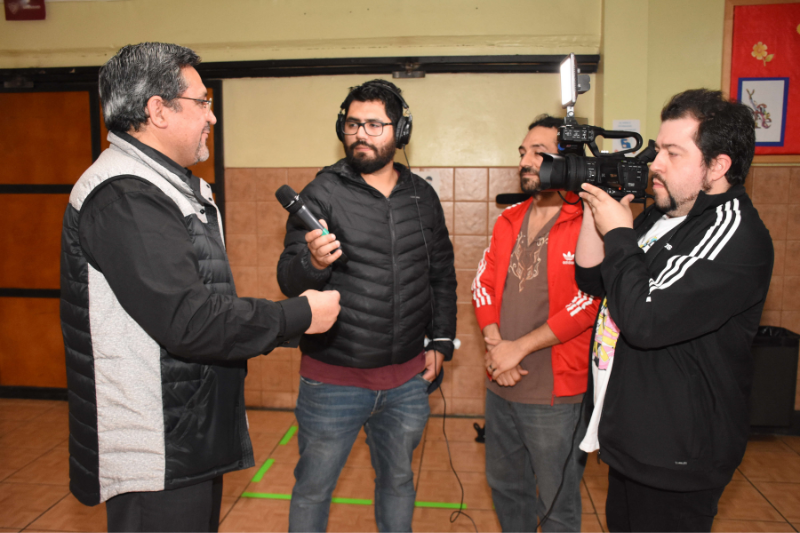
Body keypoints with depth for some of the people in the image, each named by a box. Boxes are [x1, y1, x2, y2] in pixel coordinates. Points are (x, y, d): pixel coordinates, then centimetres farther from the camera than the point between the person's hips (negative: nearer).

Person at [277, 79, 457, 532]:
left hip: (408, 380, 4)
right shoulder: (323, 193, -7)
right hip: (333, 379, -3)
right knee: (313, 489, 13)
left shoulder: (422, 196, 4)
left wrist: (441, 342, 7)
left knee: (398, 482, 22)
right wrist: (313, 262, -34)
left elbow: (442, 274, 12)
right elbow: (289, 281, -12)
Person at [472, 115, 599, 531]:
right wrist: (495, 346, -8)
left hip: (556, 393, -6)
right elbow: (483, 283, 6)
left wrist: (519, 347, -16)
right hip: (500, 386, 6)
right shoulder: (509, 220, 9)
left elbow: (587, 304, -18)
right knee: (504, 485, 23)